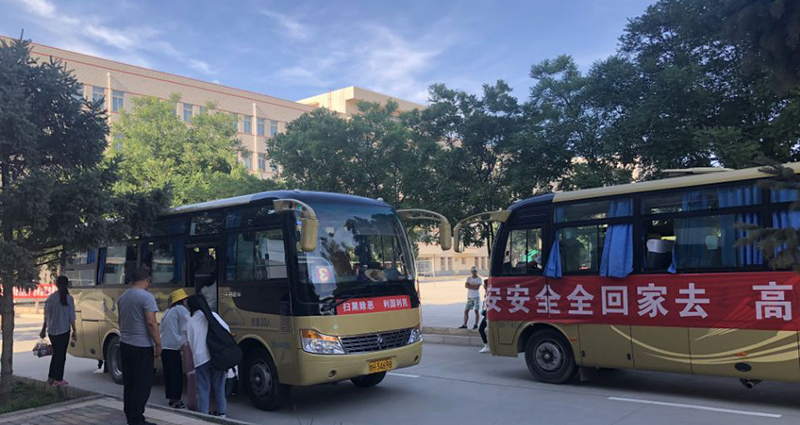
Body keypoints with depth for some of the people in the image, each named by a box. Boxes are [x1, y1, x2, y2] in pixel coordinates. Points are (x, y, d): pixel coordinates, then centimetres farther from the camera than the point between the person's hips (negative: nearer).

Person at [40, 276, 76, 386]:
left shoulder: (50, 298, 0)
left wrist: (43, 329, 16)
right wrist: (74, 331, -2)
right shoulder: (69, 298, -9)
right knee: (61, 354, 6)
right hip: (64, 331, -4)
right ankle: (58, 379, 8)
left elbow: (46, 316, 5)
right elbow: (71, 317, -8)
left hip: (51, 331, 4)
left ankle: (51, 377, 21)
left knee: (56, 353, 19)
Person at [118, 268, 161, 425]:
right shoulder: (147, 297, -15)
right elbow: (151, 322, -20)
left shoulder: (123, 297, 11)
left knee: (128, 382, 13)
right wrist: (158, 343, -13)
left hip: (125, 345, 8)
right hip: (141, 347, -8)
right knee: (143, 384, -1)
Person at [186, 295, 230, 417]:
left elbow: (191, 343, 14)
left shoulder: (190, 322, 12)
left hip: (200, 359, 0)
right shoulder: (212, 315, 8)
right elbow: (226, 330, 1)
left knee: (203, 389, 7)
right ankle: (222, 413, 14)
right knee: (219, 387, 10)